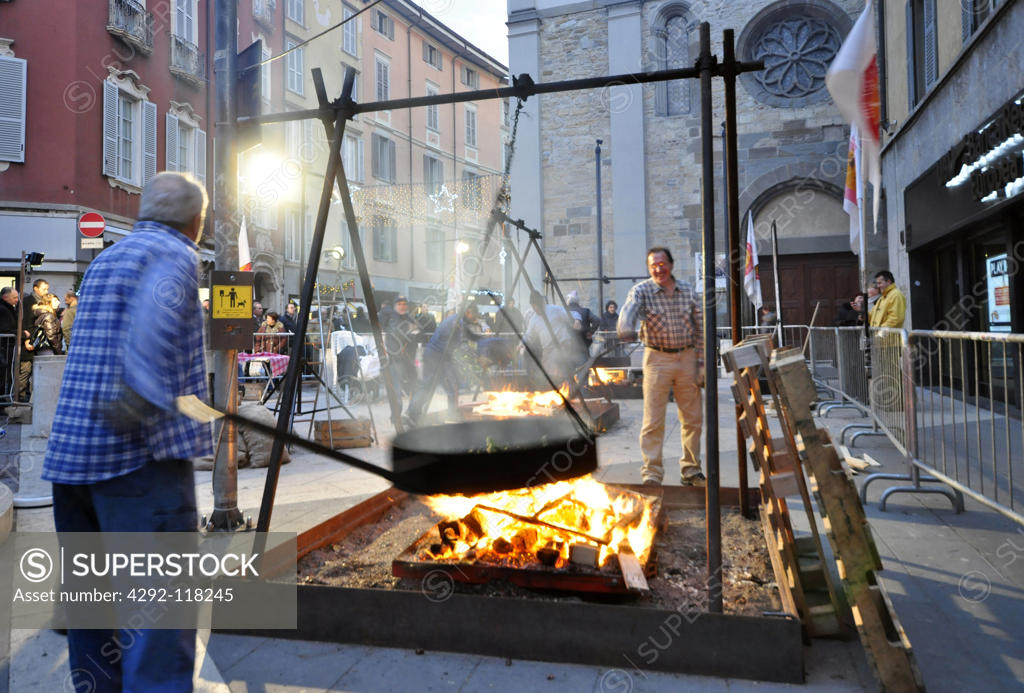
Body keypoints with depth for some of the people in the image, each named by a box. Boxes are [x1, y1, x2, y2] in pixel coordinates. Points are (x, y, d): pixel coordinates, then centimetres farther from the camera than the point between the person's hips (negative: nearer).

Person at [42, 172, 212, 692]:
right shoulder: (174, 255, -5)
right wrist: (142, 394, -39)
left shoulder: (104, 259, 21)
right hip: (139, 454, -9)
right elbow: (156, 316, -27)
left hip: (68, 453, 9)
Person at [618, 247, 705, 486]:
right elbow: (629, 310, -27)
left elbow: (700, 328, 8)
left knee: (693, 418, 10)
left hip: (687, 357, 4)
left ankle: (690, 470, 24)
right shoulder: (642, 291, -6)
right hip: (657, 359, -3)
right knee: (653, 420, -4)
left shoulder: (687, 291, 5)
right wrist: (625, 329, -50)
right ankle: (652, 472, 6)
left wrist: (701, 362, 3)